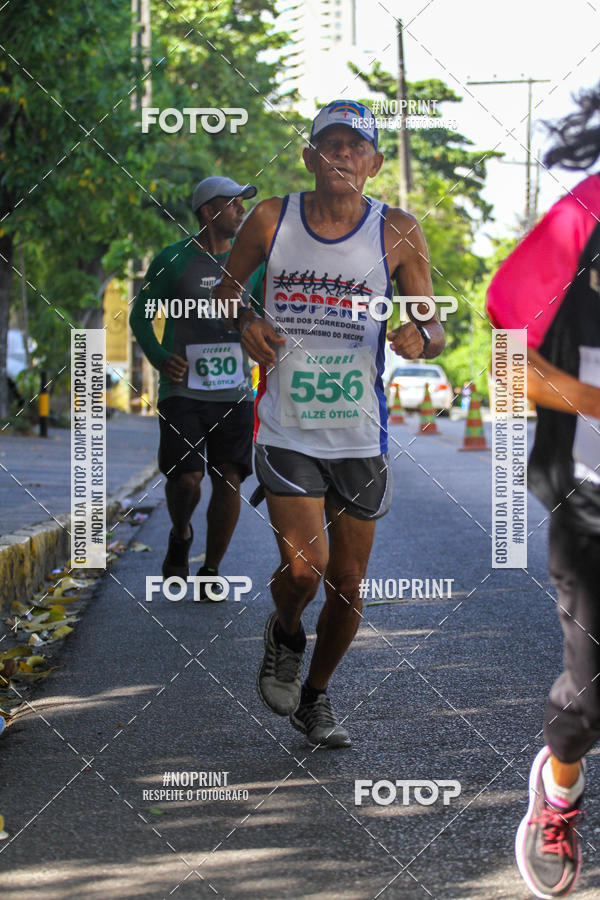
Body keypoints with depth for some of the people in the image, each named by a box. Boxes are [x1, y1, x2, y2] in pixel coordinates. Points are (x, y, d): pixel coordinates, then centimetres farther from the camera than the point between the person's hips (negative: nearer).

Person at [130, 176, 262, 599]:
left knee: (229, 480, -5)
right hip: (183, 388, -3)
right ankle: (181, 536, 19)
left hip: (234, 391, 3)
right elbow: (141, 316, 6)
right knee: (186, 477, -14)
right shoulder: (172, 261, -1)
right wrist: (159, 356, -12)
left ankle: (211, 572, 10)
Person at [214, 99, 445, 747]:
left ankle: (315, 696, 31)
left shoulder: (398, 232, -1)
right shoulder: (271, 220, 0)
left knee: (347, 584, 7)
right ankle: (284, 634, 21)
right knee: (302, 568, -15)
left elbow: (433, 326, 3)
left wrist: (418, 338, -21)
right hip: (286, 428, -1)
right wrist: (245, 324, -9)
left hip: (360, 435, 1)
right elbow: (225, 289, 13)